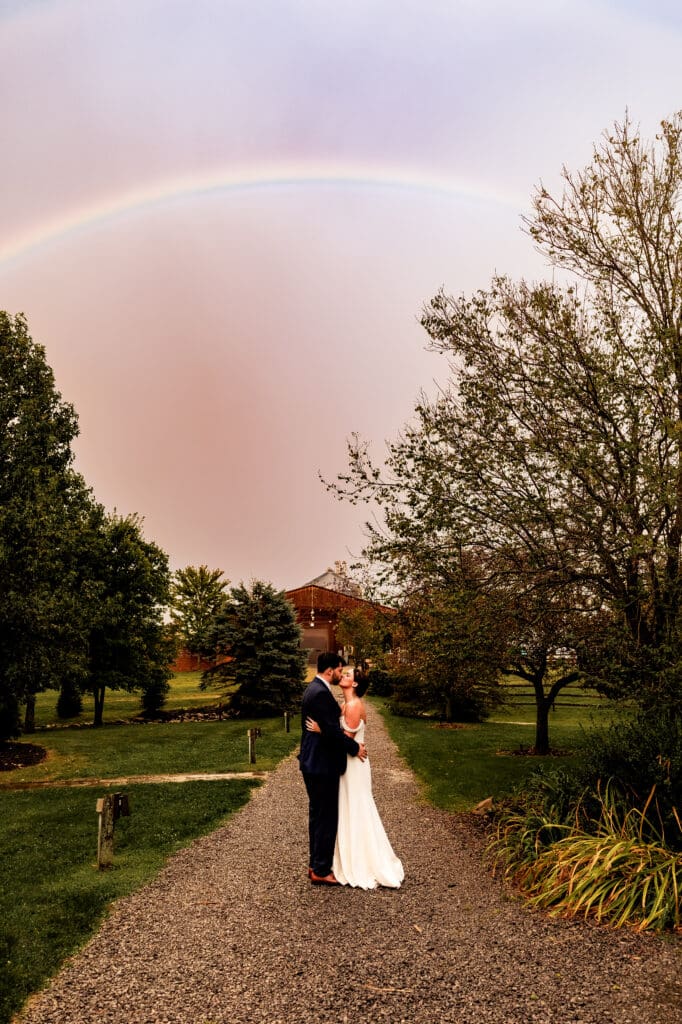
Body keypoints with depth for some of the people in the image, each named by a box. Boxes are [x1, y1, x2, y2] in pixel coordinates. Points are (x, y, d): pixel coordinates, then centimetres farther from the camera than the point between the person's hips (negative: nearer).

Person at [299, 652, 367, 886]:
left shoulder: (314, 688, 11)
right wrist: (355, 748, -12)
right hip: (322, 765, -11)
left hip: (314, 763, 11)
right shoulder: (320, 693, -22)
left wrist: (346, 737, 7)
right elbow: (331, 731, -24)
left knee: (318, 815, 19)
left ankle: (316, 864, 29)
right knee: (326, 817, 0)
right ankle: (320, 871, 10)